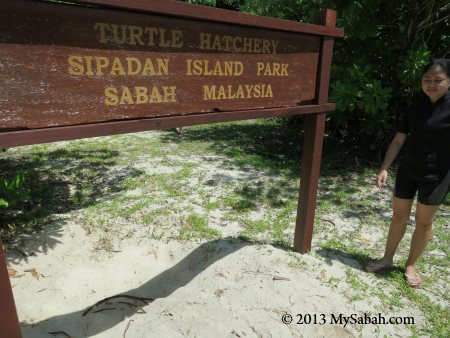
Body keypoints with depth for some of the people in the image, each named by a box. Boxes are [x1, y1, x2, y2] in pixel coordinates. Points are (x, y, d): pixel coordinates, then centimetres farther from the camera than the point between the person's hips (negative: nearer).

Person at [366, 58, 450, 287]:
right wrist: (384, 169, -6)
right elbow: (398, 141, 2)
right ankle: (387, 259, 27)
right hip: (407, 171, 3)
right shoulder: (415, 107, 1)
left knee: (424, 222, 9)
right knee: (399, 216, 12)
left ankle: (411, 265, 27)